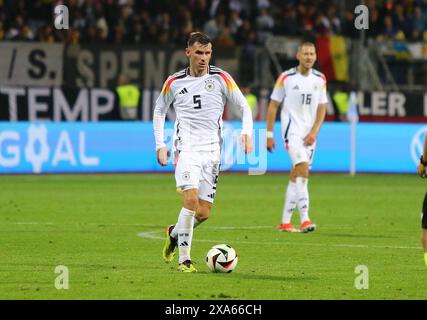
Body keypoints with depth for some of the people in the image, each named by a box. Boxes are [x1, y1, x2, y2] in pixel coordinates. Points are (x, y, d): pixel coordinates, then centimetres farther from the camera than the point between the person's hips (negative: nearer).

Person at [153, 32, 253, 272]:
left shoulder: (221, 78, 1)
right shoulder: (174, 82, 5)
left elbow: (244, 107, 5)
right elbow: (159, 111, 20)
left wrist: (247, 133, -14)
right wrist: (160, 145, 10)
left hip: (212, 151, 2)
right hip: (187, 150, -2)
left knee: (204, 213, 0)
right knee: (191, 200, -23)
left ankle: (175, 233, 32)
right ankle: (184, 259, -14)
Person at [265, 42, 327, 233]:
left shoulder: (320, 79, 8)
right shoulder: (286, 78, -3)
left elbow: (322, 108, 9)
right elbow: (273, 106, 3)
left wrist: (314, 132, -6)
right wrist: (269, 134, 0)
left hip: (310, 134, 5)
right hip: (292, 129, -5)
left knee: (296, 175, 7)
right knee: (302, 168, -22)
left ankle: (285, 222, 14)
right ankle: (304, 219, -28)